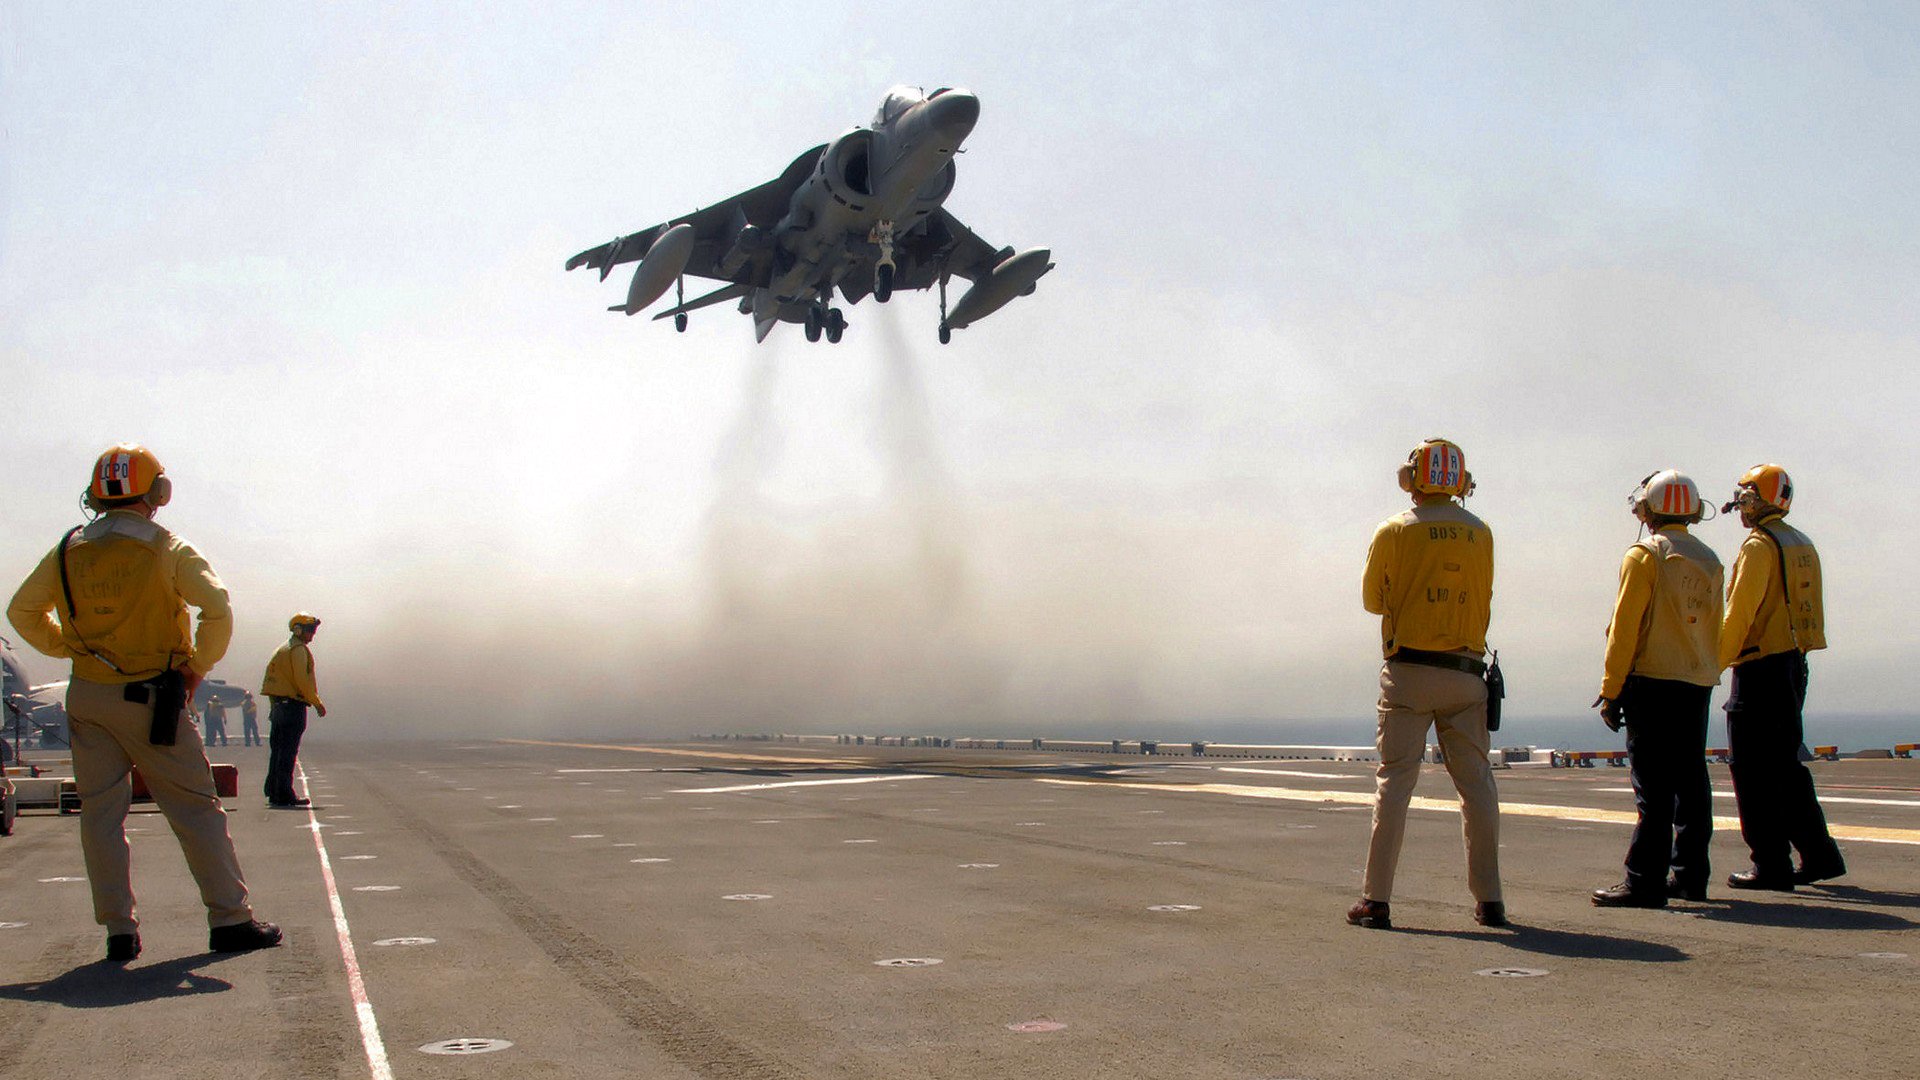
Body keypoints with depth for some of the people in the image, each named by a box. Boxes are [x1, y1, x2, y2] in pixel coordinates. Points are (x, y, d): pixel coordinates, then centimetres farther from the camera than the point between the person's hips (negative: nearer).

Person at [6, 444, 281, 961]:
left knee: (100, 814, 10)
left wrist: (67, 649, 18)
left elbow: (22, 611, 15)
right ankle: (230, 921, 4)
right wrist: (199, 665, -7)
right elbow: (217, 606, -19)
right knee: (196, 810, 2)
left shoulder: (68, 550, 6)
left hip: (87, 699, 4)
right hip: (150, 699, -4)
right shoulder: (168, 550, -8)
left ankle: (119, 930, 10)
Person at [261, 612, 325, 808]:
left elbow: (270, 679, 20)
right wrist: (317, 703, -11)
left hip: (278, 705, 10)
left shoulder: (281, 650, 20)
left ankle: (274, 792, 17)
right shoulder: (298, 649, -9)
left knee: (277, 750, 13)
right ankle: (283, 795, -9)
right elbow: (302, 680, -17)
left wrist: (274, 705, 21)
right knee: (288, 753, -8)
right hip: (293, 705, -10)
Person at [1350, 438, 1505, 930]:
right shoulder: (1480, 534, 7)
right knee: (1476, 784, 8)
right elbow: (1482, 600, 14)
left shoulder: (1393, 532, -2)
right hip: (1466, 674, 3)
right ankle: (1489, 900, 12)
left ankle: (1375, 898, -2)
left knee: (1394, 781, -1)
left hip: (1409, 672, -2)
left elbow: (1373, 600, 8)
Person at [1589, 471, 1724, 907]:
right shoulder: (1710, 561, 14)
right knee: (1690, 781, 12)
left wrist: (1611, 691, -8)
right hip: (1698, 685, 7)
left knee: (1654, 788, -7)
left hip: (1652, 680, -7)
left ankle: (1645, 882, -6)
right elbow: (1715, 634, 16)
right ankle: (1689, 875, 17)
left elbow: (1625, 629, -11)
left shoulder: (1644, 555, -7)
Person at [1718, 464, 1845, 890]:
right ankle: (1819, 855, 19)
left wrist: (1716, 663, -10)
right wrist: (1794, 659, 19)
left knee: (1756, 774, -3)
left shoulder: (1759, 546, -13)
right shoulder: (1803, 546, 14)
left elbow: (1739, 614, -17)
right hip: (1795, 664, 9)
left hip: (1761, 667, -9)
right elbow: (1809, 610, 16)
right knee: (1786, 766, 17)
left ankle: (1771, 866, -2)